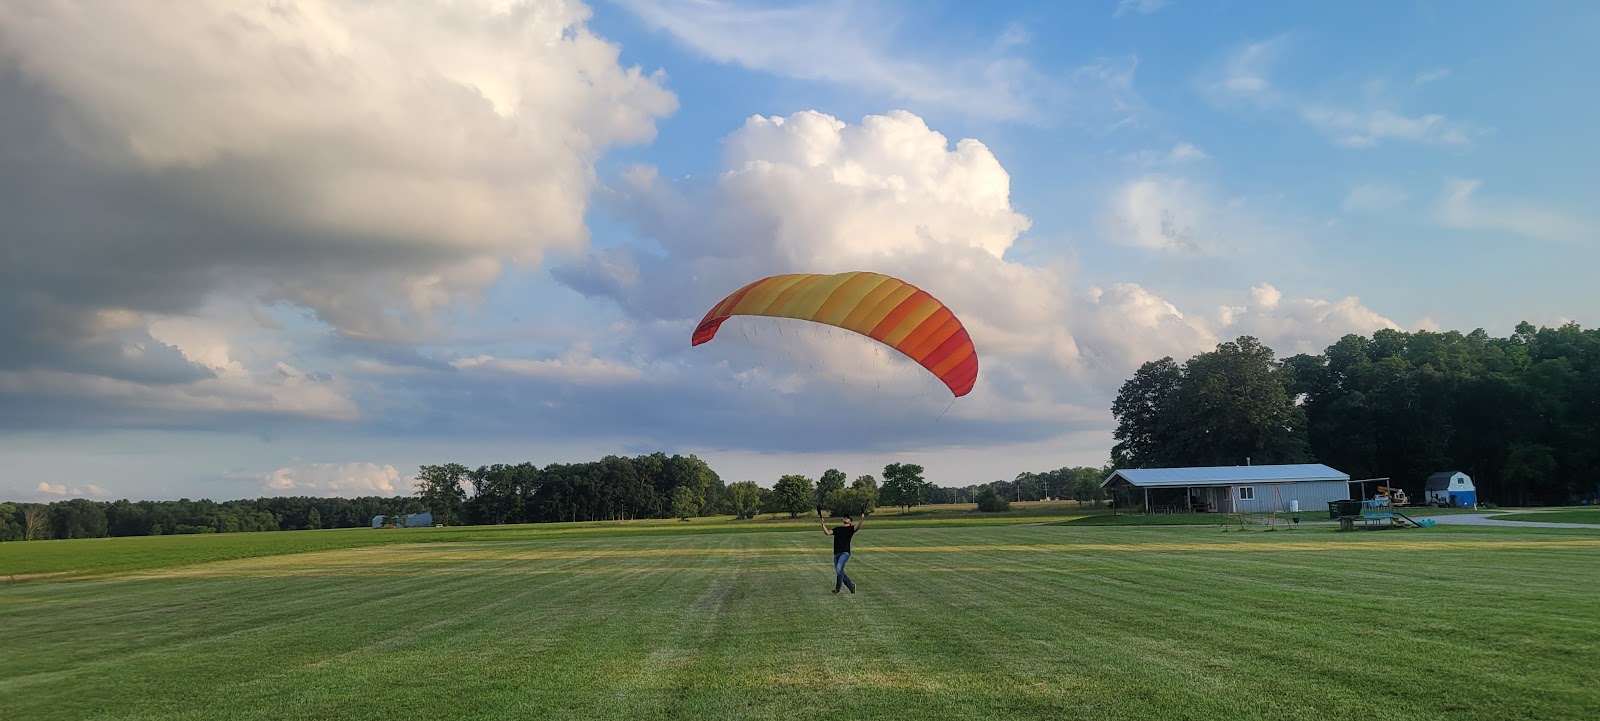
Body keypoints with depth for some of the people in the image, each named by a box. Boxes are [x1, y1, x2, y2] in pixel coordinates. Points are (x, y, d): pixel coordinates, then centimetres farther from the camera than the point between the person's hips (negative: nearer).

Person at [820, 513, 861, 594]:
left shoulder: (851, 528, 8)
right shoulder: (837, 529, 21)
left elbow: (858, 527, -12)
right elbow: (827, 532, 11)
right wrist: (823, 524, -1)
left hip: (845, 552, -6)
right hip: (836, 553, 6)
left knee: (839, 568, -24)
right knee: (840, 572, 8)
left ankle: (837, 588, -13)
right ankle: (851, 586, 25)